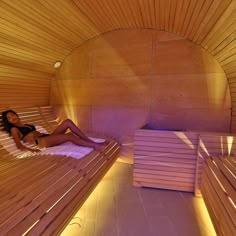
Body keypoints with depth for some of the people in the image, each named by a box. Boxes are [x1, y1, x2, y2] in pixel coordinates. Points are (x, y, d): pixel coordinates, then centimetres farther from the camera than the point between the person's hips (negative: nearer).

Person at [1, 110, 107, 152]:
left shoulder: (26, 125, 30)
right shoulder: (14, 129, 8)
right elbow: (19, 144, -7)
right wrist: (30, 149, -26)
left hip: (48, 136, 8)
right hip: (41, 142, -7)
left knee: (68, 122, -13)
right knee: (69, 136, -28)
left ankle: (90, 140, -16)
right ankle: (95, 145, -24)